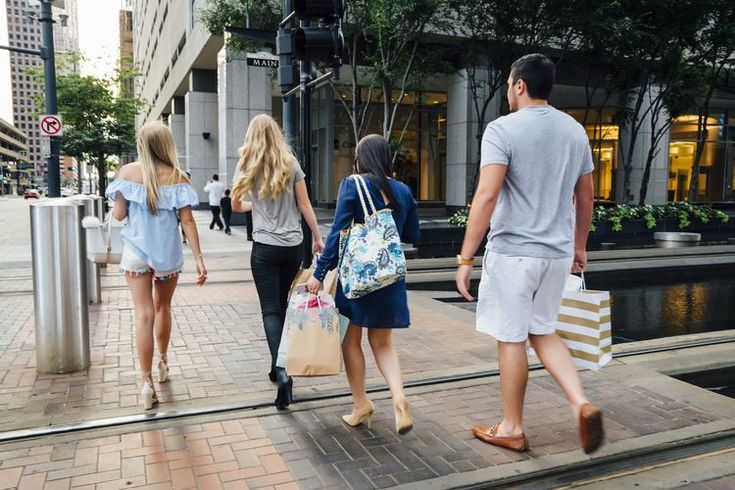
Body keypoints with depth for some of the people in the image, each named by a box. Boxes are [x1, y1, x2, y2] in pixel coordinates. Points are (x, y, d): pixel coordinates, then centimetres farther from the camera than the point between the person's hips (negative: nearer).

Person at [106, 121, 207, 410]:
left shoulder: (127, 172, -4)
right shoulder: (176, 177, -6)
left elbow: (119, 214, -2)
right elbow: (187, 220, -9)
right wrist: (199, 258, -7)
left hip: (136, 251, 0)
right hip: (168, 252, 1)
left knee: (144, 314, -1)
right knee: (163, 308, 21)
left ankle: (147, 382, -4)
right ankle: (163, 363, 36)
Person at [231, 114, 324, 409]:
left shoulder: (247, 165, 0)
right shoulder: (291, 163, 3)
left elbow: (236, 206, 10)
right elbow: (305, 205, 3)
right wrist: (318, 237, 11)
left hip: (265, 246, -2)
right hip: (293, 245, 3)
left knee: (271, 310, -1)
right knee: (284, 306, 15)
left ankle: (282, 371, -17)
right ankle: (279, 367, 25)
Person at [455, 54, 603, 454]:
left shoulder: (503, 129, -11)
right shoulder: (575, 130, 9)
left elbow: (487, 196, -20)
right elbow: (585, 196, 16)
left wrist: (465, 258, -16)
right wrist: (579, 246, 26)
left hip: (513, 252, -6)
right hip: (558, 252, 6)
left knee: (511, 339, 7)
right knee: (543, 332, 21)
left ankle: (512, 429, 21)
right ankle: (582, 405, 5)